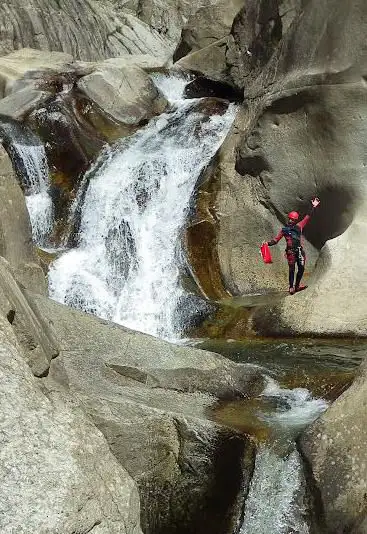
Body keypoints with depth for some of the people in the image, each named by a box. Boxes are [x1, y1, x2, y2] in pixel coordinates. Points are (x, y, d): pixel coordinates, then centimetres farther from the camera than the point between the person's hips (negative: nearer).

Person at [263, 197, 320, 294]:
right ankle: (291, 287, 5)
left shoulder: (299, 227, 12)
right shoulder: (284, 230, 5)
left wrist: (313, 207, 15)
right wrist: (268, 243, -15)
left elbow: (307, 218, 17)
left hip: (299, 251, 3)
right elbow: (276, 240, 3)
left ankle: (297, 285, 14)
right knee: (292, 270, -3)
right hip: (291, 252, -3)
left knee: (301, 269, 2)